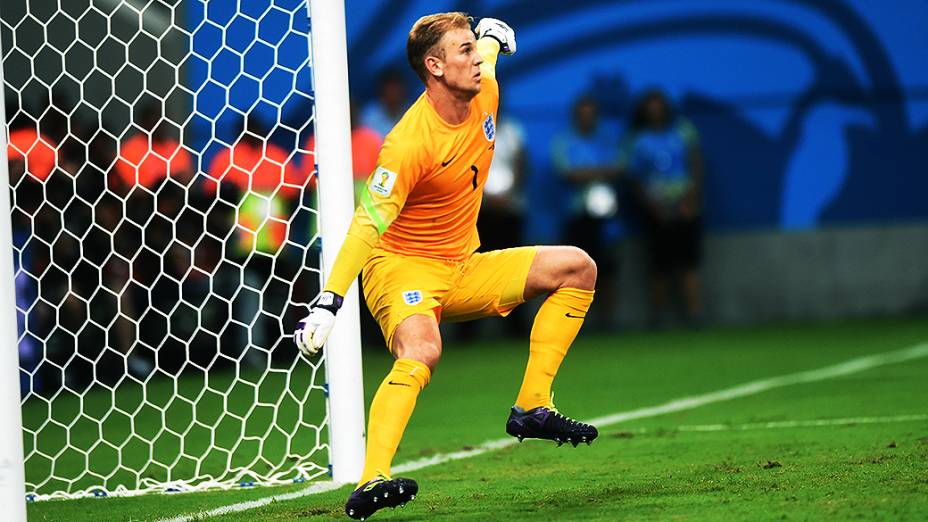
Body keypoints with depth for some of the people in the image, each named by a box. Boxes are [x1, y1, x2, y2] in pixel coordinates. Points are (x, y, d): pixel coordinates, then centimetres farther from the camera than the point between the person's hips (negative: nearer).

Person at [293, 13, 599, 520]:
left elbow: (488, 44, 22)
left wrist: (492, 35, 46)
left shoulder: (484, 93, -4)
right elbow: (366, 225, -30)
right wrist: (327, 304, -37)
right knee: (421, 351, -38)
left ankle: (532, 406, 1)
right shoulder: (410, 142, -26)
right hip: (401, 268, -8)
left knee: (577, 268, 2)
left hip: (463, 269, 8)